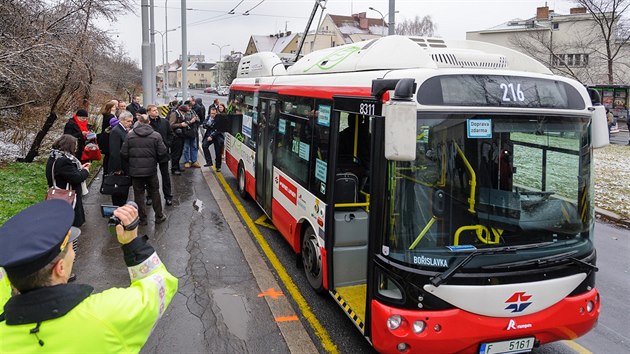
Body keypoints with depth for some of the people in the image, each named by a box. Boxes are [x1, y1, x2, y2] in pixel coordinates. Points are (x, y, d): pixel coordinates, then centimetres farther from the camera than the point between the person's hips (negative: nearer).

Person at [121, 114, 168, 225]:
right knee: (154, 193, 15)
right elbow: (162, 153, -10)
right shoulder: (156, 135, -8)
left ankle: (142, 219, 18)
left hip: (135, 170, 0)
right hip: (151, 170, 0)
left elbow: (123, 154, -5)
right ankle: (159, 216, 22)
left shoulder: (130, 135, -5)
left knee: (139, 194, 11)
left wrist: (129, 165, 13)